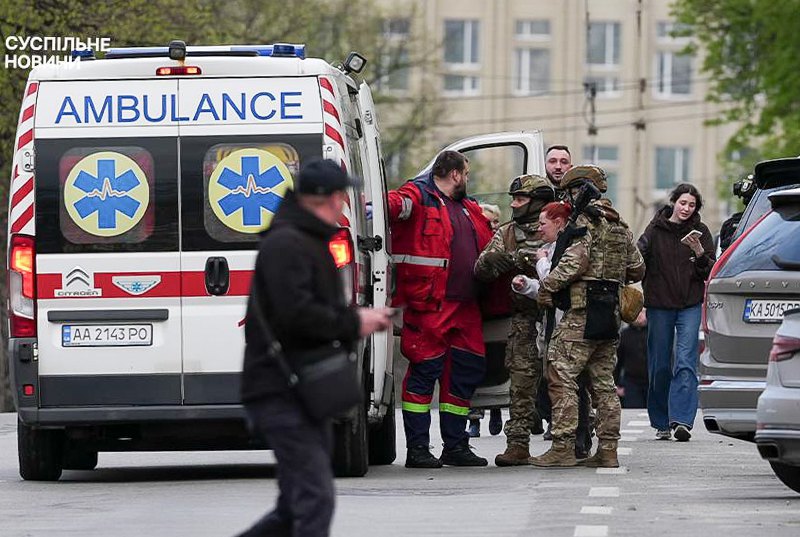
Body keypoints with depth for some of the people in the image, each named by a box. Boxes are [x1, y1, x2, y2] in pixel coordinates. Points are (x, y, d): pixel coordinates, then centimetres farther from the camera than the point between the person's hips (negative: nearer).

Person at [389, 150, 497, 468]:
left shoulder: (468, 209, 23)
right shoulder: (419, 196, -3)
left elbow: (490, 247, 36)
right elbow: (397, 204, -25)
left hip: (465, 306, 9)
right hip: (429, 306, -9)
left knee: (467, 370, 11)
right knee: (425, 370, -7)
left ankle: (455, 445, 21)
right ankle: (417, 449, -3)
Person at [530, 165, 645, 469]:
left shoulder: (585, 221, -8)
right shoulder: (620, 227, 18)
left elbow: (575, 261, -19)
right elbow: (637, 269, 22)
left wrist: (547, 287, -11)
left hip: (582, 313, -9)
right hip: (611, 315, 9)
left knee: (561, 376, -6)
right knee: (604, 381, 10)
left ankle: (563, 447, -11)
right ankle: (608, 450, 8)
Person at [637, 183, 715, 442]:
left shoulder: (700, 231, 5)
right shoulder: (656, 229, 3)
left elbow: (711, 272, 3)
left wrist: (700, 253, -16)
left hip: (690, 306, -1)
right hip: (659, 305, 1)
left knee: (686, 362, -13)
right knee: (659, 365, 5)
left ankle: (682, 420, -20)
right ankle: (662, 423, 16)